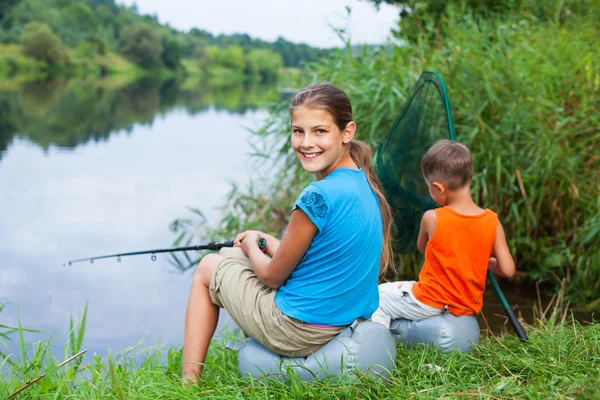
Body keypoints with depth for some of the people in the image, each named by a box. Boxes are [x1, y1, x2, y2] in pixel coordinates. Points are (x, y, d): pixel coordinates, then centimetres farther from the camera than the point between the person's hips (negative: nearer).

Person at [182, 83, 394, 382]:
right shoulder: (365, 183, 0)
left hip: (299, 333, -8)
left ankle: (189, 380, 16)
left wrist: (251, 246, 6)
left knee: (208, 268, 13)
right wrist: (266, 242, 13)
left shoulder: (317, 197, -26)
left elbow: (274, 276, -13)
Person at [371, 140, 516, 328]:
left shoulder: (432, 219, -18)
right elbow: (507, 269, -8)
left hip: (430, 305, -5)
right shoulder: (492, 221, -11)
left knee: (379, 296, 16)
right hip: (468, 307, 5)